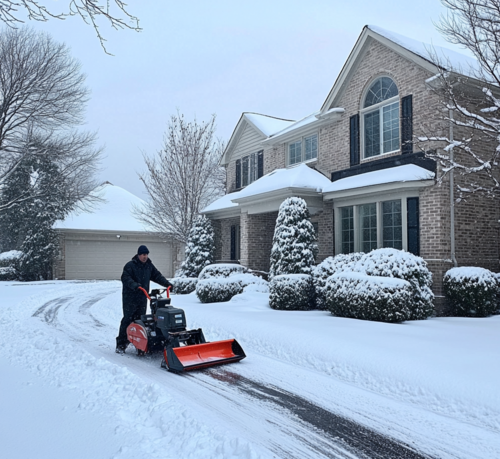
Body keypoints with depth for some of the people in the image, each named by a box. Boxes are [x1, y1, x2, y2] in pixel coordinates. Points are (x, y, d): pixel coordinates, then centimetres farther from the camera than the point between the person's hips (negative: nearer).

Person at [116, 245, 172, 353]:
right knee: (127, 320, -6)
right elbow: (125, 278, -18)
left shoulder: (149, 265, 12)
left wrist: (166, 283, 1)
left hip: (142, 298, 6)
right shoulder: (130, 265, -9)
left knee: (140, 319, 7)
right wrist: (134, 285, -35)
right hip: (130, 297, -6)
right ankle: (121, 344, 0)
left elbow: (157, 275, 15)